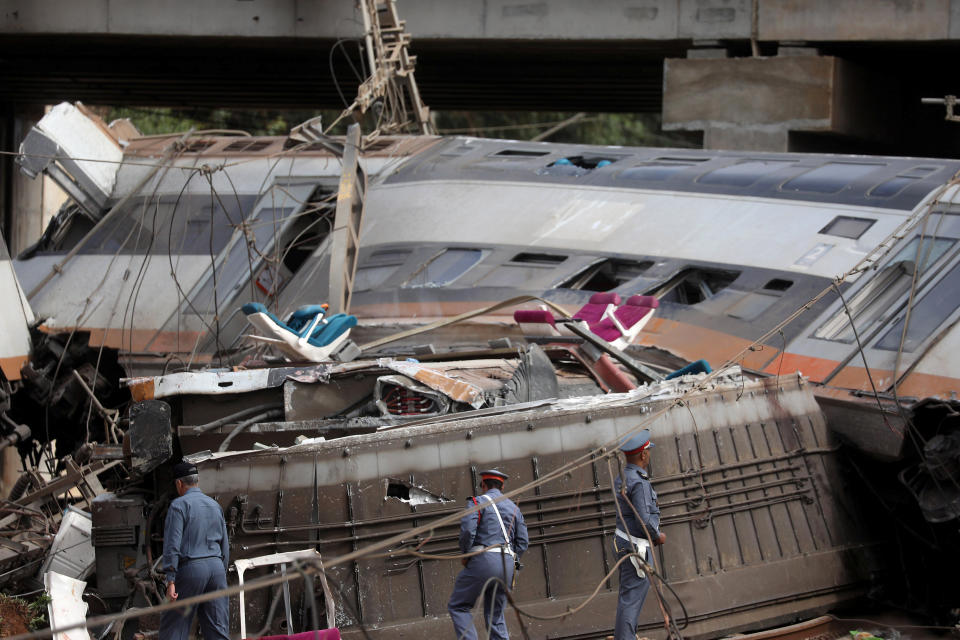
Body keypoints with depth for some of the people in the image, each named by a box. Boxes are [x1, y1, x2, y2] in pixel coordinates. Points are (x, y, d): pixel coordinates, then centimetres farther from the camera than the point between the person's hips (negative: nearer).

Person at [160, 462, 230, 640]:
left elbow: (172, 545, -12)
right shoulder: (215, 506, 16)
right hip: (216, 567, 6)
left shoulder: (179, 505, -5)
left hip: (191, 568, -6)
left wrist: (170, 581, -15)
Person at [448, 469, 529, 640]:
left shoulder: (477, 502, 3)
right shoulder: (514, 508, 21)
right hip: (508, 564, 6)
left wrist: (465, 555, 1)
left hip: (483, 561, -6)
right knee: (496, 617, 11)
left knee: (458, 606, 3)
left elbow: (467, 531, -13)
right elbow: (523, 542, 14)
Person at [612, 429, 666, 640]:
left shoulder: (622, 478, 8)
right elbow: (644, 520, -27)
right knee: (632, 598, -6)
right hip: (637, 548, -10)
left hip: (623, 541, 10)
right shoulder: (639, 483, -22)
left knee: (629, 595, 20)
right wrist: (658, 536, -9)